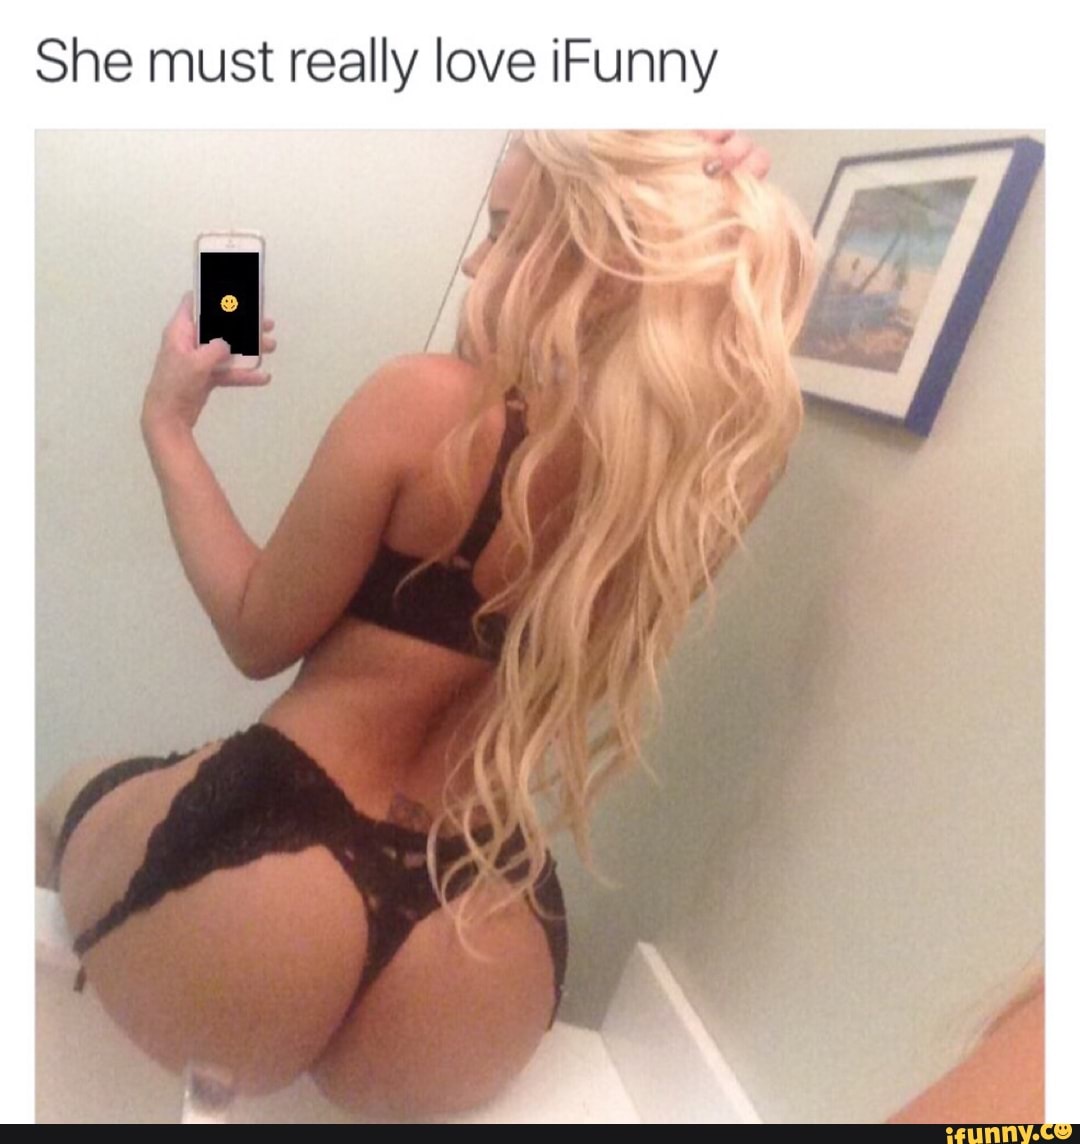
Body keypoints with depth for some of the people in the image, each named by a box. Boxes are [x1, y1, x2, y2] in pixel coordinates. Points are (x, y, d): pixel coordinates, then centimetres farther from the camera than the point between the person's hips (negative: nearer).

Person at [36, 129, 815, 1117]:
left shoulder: (431, 403, -15)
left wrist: (169, 426, 8)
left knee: (75, 804, 29)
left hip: (271, 865, -5)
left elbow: (258, 634, -5)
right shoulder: (719, 472, -3)